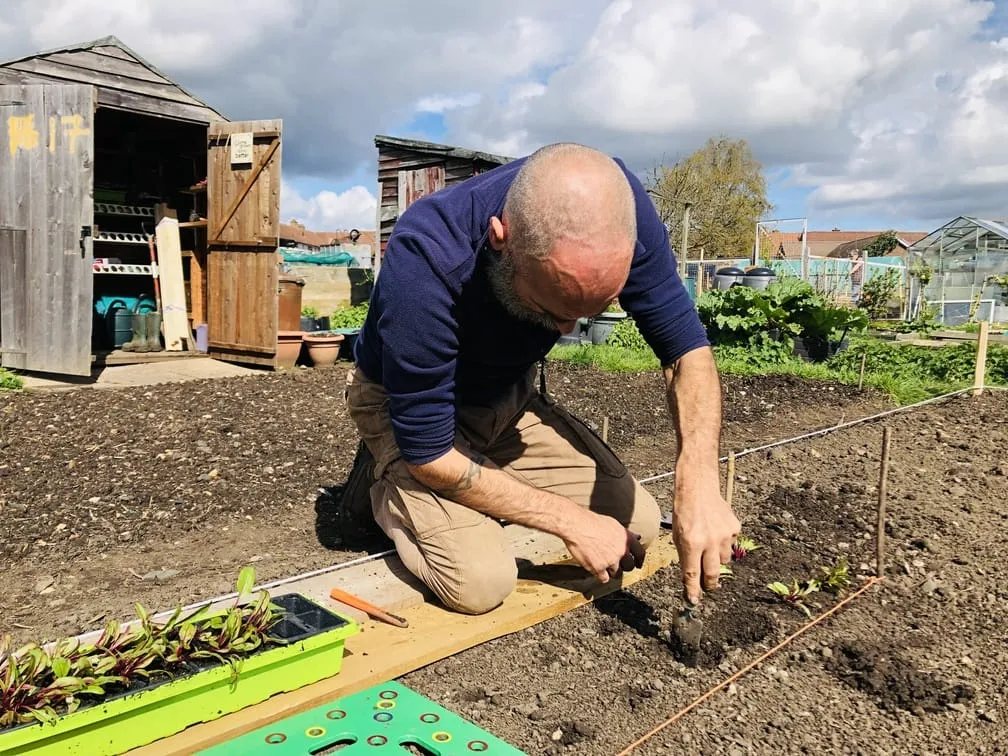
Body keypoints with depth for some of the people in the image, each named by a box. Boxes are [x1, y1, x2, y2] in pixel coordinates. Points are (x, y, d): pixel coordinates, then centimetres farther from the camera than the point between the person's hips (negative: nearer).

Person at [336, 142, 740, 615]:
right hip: (408, 405, -4)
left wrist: (700, 481, -33)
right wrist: (571, 522, -24)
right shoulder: (423, 260, -39)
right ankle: (384, 485, 6)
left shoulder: (617, 204, -25)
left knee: (639, 523, 0)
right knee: (480, 580, -24)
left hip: (513, 396, 5)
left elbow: (685, 346, -17)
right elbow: (428, 456, -30)